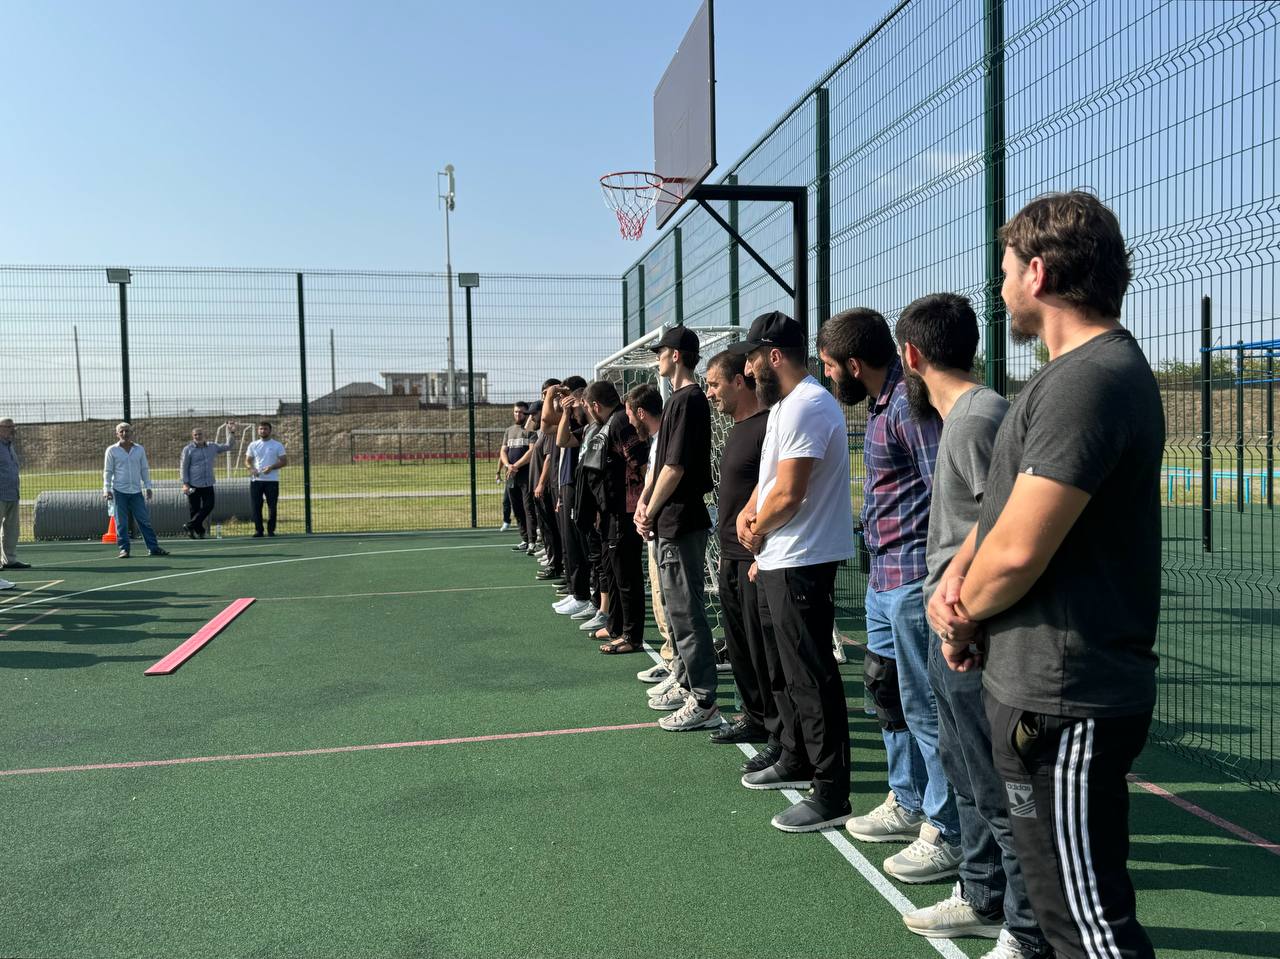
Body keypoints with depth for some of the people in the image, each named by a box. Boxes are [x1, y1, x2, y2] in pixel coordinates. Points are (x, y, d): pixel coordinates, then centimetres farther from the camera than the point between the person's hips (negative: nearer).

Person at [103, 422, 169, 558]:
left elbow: (144, 469, 14)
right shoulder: (112, 450, 2)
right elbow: (107, 471, 3)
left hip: (136, 491, 2)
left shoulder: (139, 449, 9)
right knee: (121, 523, -1)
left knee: (144, 520, 1)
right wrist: (107, 489, -5)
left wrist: (148, 487, 8)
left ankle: (153, 548, 3)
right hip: (119, 491, -2)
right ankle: (124, 549, 5)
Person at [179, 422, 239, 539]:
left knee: (209, 506, -5)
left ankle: (190, 525, 5)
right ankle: (199, 531, 11)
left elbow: (229, 446, 19)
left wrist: (231, 433, 8)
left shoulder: (212, 447, 11)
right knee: (195, 509, 1)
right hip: (194, 485, -3)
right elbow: (183, 467, -1)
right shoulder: (188, 449, 0)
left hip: (208, 484, 4)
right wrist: (185, 483, -8)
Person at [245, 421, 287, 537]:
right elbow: (247, 461, 13)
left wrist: (271, 467, -15)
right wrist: (252, 468, -9)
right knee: (256, 506, 0)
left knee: (272, 506, -1)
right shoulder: (253, 445, 11)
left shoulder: (278, 445, 3)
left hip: (272, 480, -2)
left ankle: (271, 530, 9)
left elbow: (284, 461, 0)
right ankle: (258, 530, 8)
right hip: (256, 480, 2)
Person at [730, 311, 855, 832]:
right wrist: (750, 511, 3)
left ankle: (831, 794, 3)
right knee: (796, 669, 20)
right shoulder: (787, 404, 15)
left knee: (812, 677, -5)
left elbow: (787, 494, -22)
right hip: (782, 559, 11)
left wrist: (756, 533, -6)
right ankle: (796, 761, 35)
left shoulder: (806, 406, -19)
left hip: (802, 564, -11)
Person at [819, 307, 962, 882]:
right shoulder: (883, 404, 14)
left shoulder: (911, 404, -17)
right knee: (887, 690, 20)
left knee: (925, 705, -1)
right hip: (884, 576, 11)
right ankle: (908, 803, 35)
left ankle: (947, 834, 13)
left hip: (913, 579, -11)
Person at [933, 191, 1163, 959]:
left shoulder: (1088, 379, -21)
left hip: (1063, 700, -11)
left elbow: (1019, 550, -25)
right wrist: (957, 575, -1)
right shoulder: (1082, 369, 13)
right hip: (1049, 685, 11)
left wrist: (962, 618, -6)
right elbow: (1006, 501, 17)